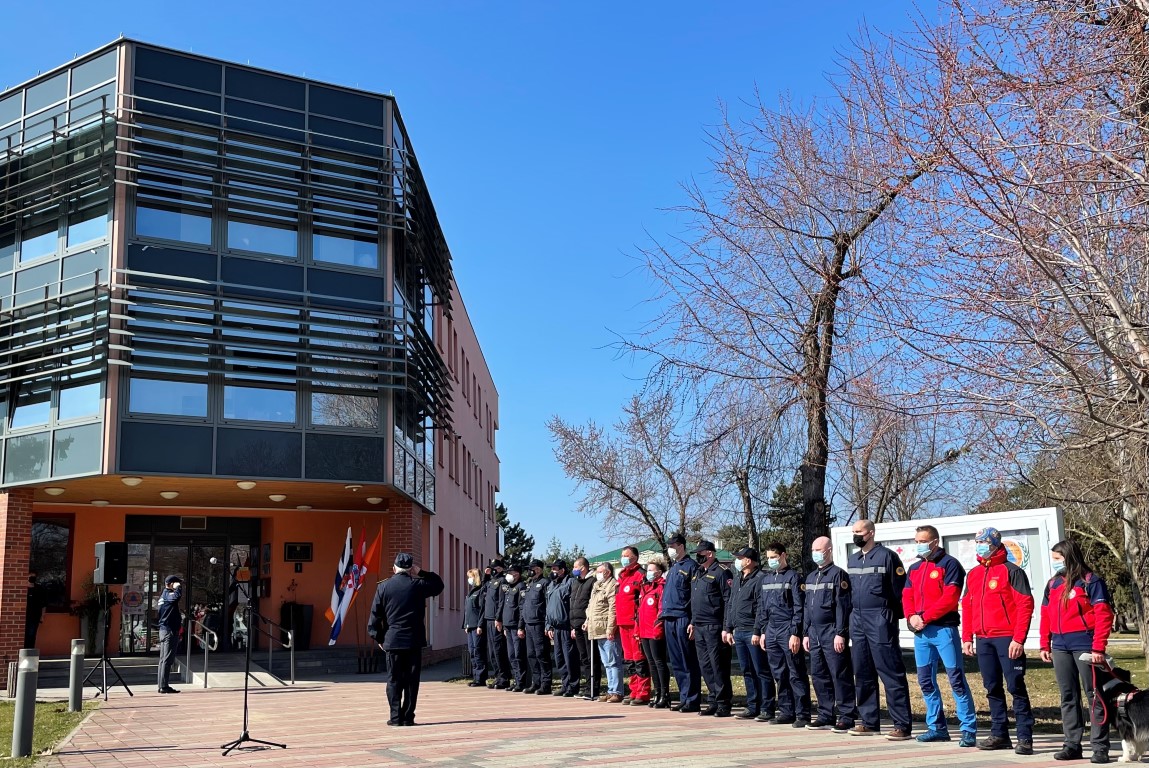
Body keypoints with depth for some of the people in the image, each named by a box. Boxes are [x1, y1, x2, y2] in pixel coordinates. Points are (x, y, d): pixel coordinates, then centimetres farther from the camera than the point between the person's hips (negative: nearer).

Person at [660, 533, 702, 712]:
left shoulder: (691, 566, -7)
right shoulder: (672, 567, 19)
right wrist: (664, 614, 16)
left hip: (683, 619, -9)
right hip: (669, 619, 9)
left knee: (688, 662, -4)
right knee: (676, 662, 11)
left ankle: (692, 700, 0)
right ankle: (684, 698, 18)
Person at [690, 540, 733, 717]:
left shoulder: (721, 572, -8)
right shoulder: (697, 574, 19)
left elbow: (729, 601, -13)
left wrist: (726, 627, -17)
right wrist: (692, 622, 20)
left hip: (714, 627, -9)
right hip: (699, 628, 9)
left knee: (718, 666, -6)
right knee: (705, 667, 10)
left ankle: (723, 704, 0)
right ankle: (714, 702, 17)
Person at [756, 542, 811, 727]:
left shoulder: (793, 577, -4)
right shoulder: (766, 578, 16)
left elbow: (798, 607, -9)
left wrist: (795, 634, -14)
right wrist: (762, 632, 14)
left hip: (788, 631, -7)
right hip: (771, 632, 7)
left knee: (796, 675, -5)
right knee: (779, 675, 10)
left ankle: (802, 714, -1)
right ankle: (786, 712, 17)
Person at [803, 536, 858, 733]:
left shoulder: (838, 574, -7)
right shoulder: (810, 577, 17)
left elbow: (842, 606, -12)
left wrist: (840, 633, -18)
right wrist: (805, 633, 16)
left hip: (832, 632, -8)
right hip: (814, 633, 8)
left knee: (840, 676, -5)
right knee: (818, 676, 10)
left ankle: (846, 717, 0)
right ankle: (826, 716, 17)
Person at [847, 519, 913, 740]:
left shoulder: (886, 556, -6)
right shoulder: (852, 560, 16)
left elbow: (900, 591, -7)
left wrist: (893, 618, -7)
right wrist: (852, 616, 14)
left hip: (880, 621, -8)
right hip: (857, 621, 8)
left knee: (891, 672, -7)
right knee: (862, 673, 10)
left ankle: (902, 725, -4)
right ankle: (869, 722, 19)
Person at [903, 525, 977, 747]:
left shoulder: (949, 564, -5)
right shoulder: (914, 568, 17)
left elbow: (950, 598, -14)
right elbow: (907, 597, 13)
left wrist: (924, 617, -16)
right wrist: (911, 617, -7)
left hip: (944, 629, -7)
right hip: (921, 632, 7)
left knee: (956, 679, -6)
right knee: (925, 680, 10)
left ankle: (969, 730, -1)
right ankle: (937, 727, 20)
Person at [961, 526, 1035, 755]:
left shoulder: (1011, 571, -6)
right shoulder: (973, 574, 15)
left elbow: (1025, 605, -11)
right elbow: (967, 607, 18)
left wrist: (1018, 639, -16)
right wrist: (967, 638, 12)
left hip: (1007, 639, -6)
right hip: (983, 640, 7)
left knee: (1015, 687, -5)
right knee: (992, 688, 10)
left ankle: (1025, 737, 0)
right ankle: (999, 734, 18)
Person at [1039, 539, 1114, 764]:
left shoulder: (1090, 581, -6)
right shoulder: (1053, 584, 14)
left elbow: (1103, 615, -12)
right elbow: (1046, 616, 16)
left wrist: (1098, 648, -17)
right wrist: (1045, 645, 11)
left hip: (1084, 646, -7)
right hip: (1060, 648, 7)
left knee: (1093, 695, -1)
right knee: (1068, 697, 10)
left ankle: (1100, 747, 4)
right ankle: (1072, 744, 17)